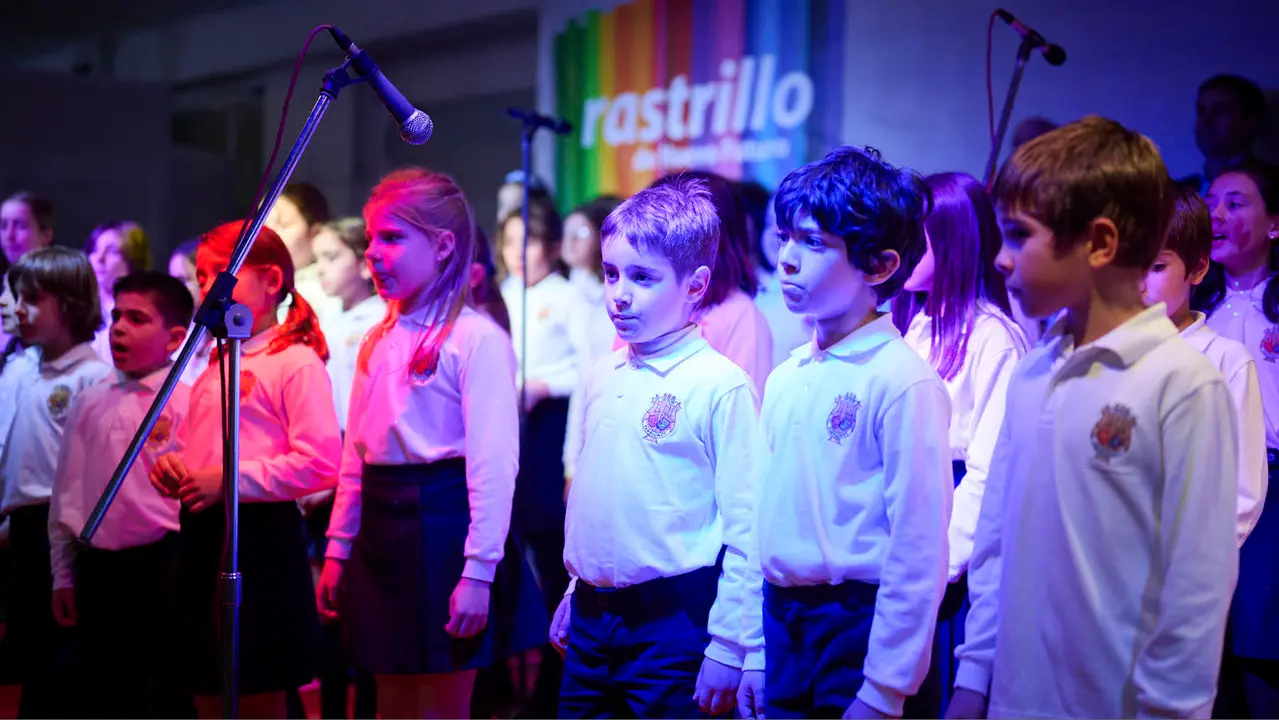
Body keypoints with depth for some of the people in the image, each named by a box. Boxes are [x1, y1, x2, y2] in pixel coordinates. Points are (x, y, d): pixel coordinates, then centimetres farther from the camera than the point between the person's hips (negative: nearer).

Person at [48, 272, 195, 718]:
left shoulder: (190, 402, -7)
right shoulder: (89, 403, 9)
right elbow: (66, 493, 13)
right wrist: (63, 574, 12)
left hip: (162, 564, -5)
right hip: (98, 568, 5)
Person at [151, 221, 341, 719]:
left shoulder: (296, 363, -9)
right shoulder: (214, 367, 17)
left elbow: (321, 464, -19)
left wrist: (229, 479, -20)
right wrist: (171, 468, 5)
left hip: (259, 537, -8)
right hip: (202, 534, 8)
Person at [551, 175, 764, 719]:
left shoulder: (722, 386, -13)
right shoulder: (602, 377, 9)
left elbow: (746, 531, -15)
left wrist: (731, 646, -15)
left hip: (675, 624, -7)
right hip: (590, 623, 7)